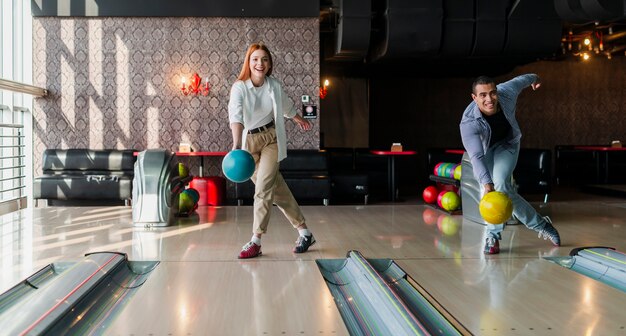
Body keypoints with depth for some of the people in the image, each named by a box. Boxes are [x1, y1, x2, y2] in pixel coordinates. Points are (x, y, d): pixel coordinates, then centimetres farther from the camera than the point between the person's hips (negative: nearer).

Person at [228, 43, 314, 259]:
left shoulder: (274, 85, -5)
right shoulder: (239, 87, -17)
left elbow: (286, 107, 18)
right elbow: (236, 116, -33)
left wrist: (300, 120, 36)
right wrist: (236, 145, -49)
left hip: (270, 138, 1)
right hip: (248, 141, -1)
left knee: (263, 188, -14)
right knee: (277, 188, 6)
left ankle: (256, 241, -8)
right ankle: (304, 232, 18)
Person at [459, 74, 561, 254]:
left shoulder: (507, 92, -27)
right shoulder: (469, 122, -36)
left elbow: (519, 81, -2)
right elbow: (476, 157, -44)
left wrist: (534, 78, 21)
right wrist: (487, 184, -58)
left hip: (507, 145, 1)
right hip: (484, 150, -1)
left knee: (500, 184, -23)